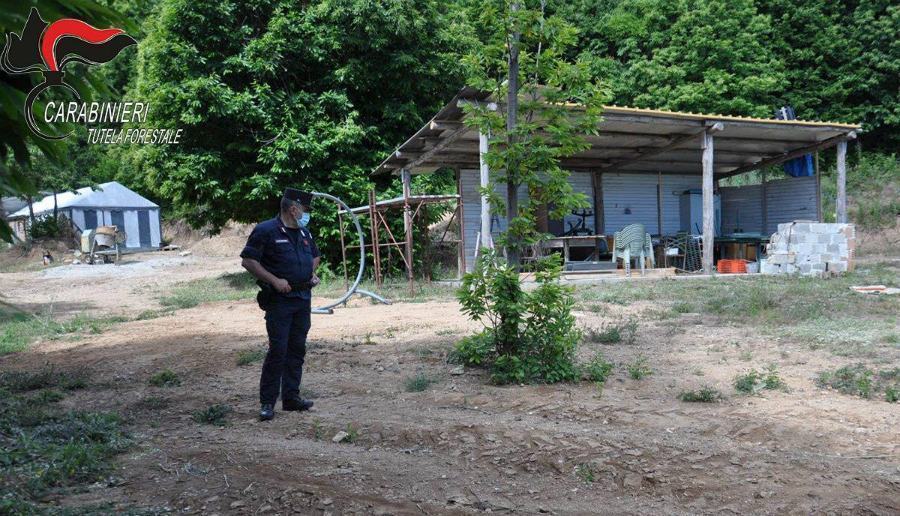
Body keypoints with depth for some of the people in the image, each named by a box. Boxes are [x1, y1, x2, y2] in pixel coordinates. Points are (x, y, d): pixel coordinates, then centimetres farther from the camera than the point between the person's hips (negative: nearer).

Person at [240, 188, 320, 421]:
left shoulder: (304, 232, 14)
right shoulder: (266, 230, -9)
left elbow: (315, 256, 29)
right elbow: (248, 261, -11)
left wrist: (313, 273, 9)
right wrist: (275, 280, -17)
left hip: (303, 299, 7)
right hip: (279, 300, -7)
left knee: (297, 349, 10)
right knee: (278, 351, -8)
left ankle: (291, 397, 20)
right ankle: (267, 403, 2)